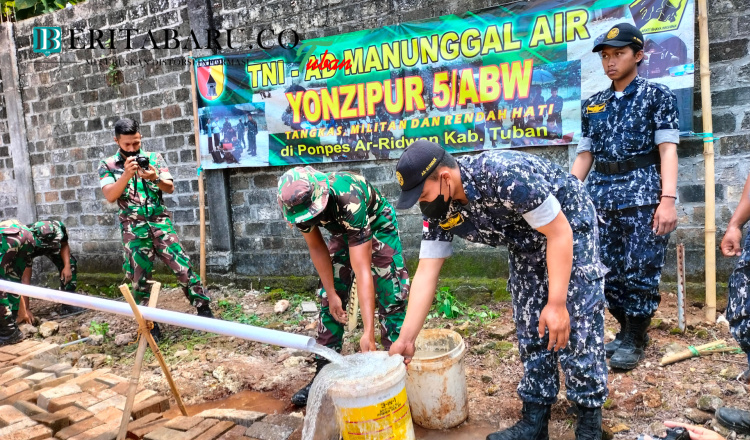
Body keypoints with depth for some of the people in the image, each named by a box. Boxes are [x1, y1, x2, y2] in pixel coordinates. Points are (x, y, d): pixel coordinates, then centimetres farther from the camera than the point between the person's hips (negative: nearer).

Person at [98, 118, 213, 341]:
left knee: (182, 265, -6)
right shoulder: (107, 165, 4)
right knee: (140, 277, 4)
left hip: (160, 222, 0)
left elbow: (170, 188, 1)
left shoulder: (154, 158, 6)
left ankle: (203, 309, 3)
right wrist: (127, 174, -22)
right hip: (133, 229, 0)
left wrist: (154, 178, -19)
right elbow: (110, 196, -9)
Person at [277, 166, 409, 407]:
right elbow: (317, 248, -11)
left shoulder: (350, 203, -44)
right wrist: (332, 294, -10)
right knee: (329, 302, 3)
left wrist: (368, 332, -48)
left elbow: (362, 271, -46)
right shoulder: (299, 203, -28)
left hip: (377, 225, -5)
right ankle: (323, 373, 12)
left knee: (391, 299, -11)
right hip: (341, 231, 5)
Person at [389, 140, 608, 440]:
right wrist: (406, 339, -17)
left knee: (576, 327, -7)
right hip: (526, 242, 6)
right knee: (530, 330, 7)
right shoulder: (439, 210, -16)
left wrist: (557, 303, -28)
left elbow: (559, 232, -29)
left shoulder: (505, 175, -37)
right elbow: (426, 273, -14)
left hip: (569, 228, -6)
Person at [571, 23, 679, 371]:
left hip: (643, 195, -4)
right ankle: (626, 330, 24)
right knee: (607, 272, 6)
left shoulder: (657, 95, 4)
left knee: (640, 271, -2)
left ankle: (635, 340, 14)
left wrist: (668, 198, -15)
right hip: (601, 197, 4)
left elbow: (667, 149, -4)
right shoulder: (592, 105, 16)